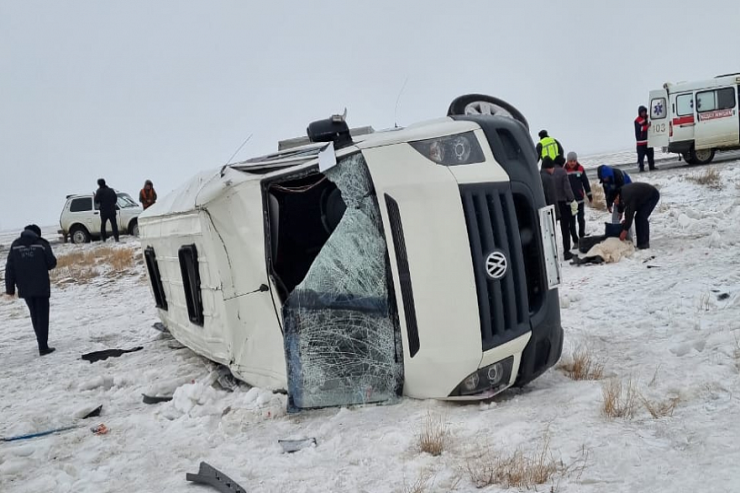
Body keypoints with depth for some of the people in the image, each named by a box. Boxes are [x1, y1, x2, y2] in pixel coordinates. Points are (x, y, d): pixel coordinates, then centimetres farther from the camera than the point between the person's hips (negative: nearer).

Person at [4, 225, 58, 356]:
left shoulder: (15, 245, 4)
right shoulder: (42, 244, -7)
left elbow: (9, 268, 2)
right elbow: (52, 263, -5)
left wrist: (10, 288, 6)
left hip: (24, 288, 4)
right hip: (41, 287, -4)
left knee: (34, 315, 19)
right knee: (42, 316, 0)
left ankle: (41, 341, 29)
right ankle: (43, 346, -4)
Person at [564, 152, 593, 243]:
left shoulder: (580, 169, -1)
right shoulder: (564, 170, -7)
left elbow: (586, 183, 7)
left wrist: (589, 196, 10)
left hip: (580, 199, 1)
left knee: (581, 219, 5)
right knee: (571, 222, 3)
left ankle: (582, 237, 24)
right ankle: (575, 241, 11)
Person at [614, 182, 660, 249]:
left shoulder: (628, 196, -35)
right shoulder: (621, 193, -9)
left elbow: (630, 213, -35)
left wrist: (625, 230, -33)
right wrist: (626, 220, -6)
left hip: (652, 196, -9)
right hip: (644, 197, 9)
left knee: (641, 217, -18)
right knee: (638, 217, 4)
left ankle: (644, 243, -14)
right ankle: (640, 243, 8)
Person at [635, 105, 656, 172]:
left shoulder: (648, 118, 11)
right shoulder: (637, 121, -8)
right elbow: (640, 128, -21)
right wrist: (646, 126, -34)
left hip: (648, 140, 6)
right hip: (641, 141, -6)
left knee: (650, 154, 11)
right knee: (641, 155, -6)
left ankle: (652, 166, 19)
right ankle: (641, 168, -1)